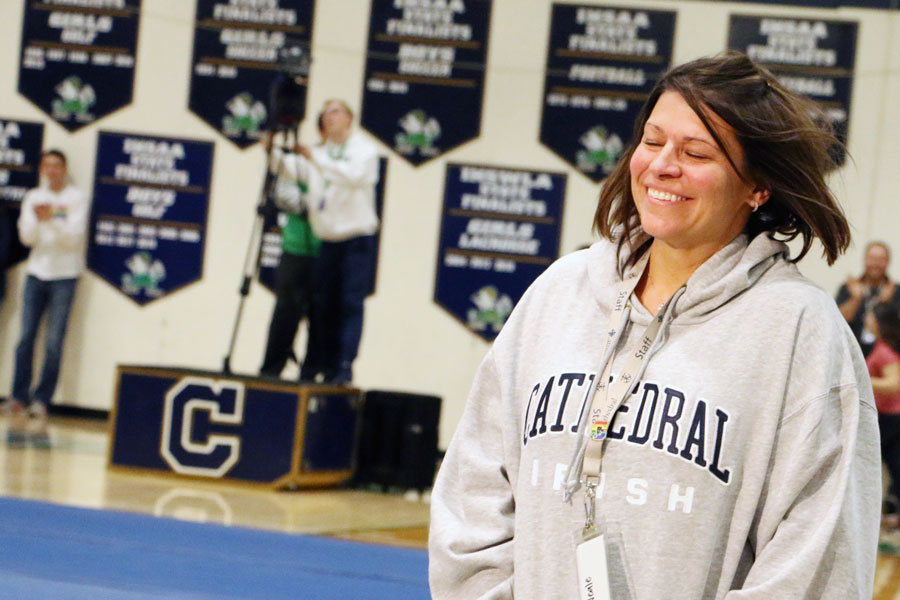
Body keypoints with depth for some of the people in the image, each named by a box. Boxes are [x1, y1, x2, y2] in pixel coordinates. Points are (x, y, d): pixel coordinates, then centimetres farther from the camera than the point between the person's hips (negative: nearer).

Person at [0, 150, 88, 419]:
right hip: (37, 272, 3)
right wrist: (37, 220, -18)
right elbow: (27, 237, 2)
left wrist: (53, 220, -23)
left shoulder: (76, 198, 1)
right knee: (26, 337, -2)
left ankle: (42, 399, -3)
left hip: (64, 275, -3)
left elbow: (75, 237, -8)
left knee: (54, 343, -6)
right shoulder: (33, 197, 10)